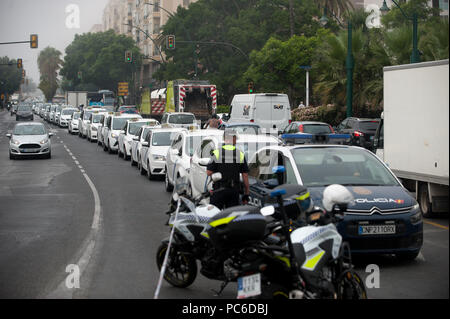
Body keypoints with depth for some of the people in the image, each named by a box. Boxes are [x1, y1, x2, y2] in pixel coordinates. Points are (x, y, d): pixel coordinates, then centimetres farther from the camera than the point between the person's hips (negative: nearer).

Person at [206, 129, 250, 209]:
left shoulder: (217, 152, -5)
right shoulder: (240, 154, 0)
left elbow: (209, 172, -6)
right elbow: (245, 176, 1)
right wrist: (246, 194, 8)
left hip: (219, 190, -2)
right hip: (234, 190, 2)